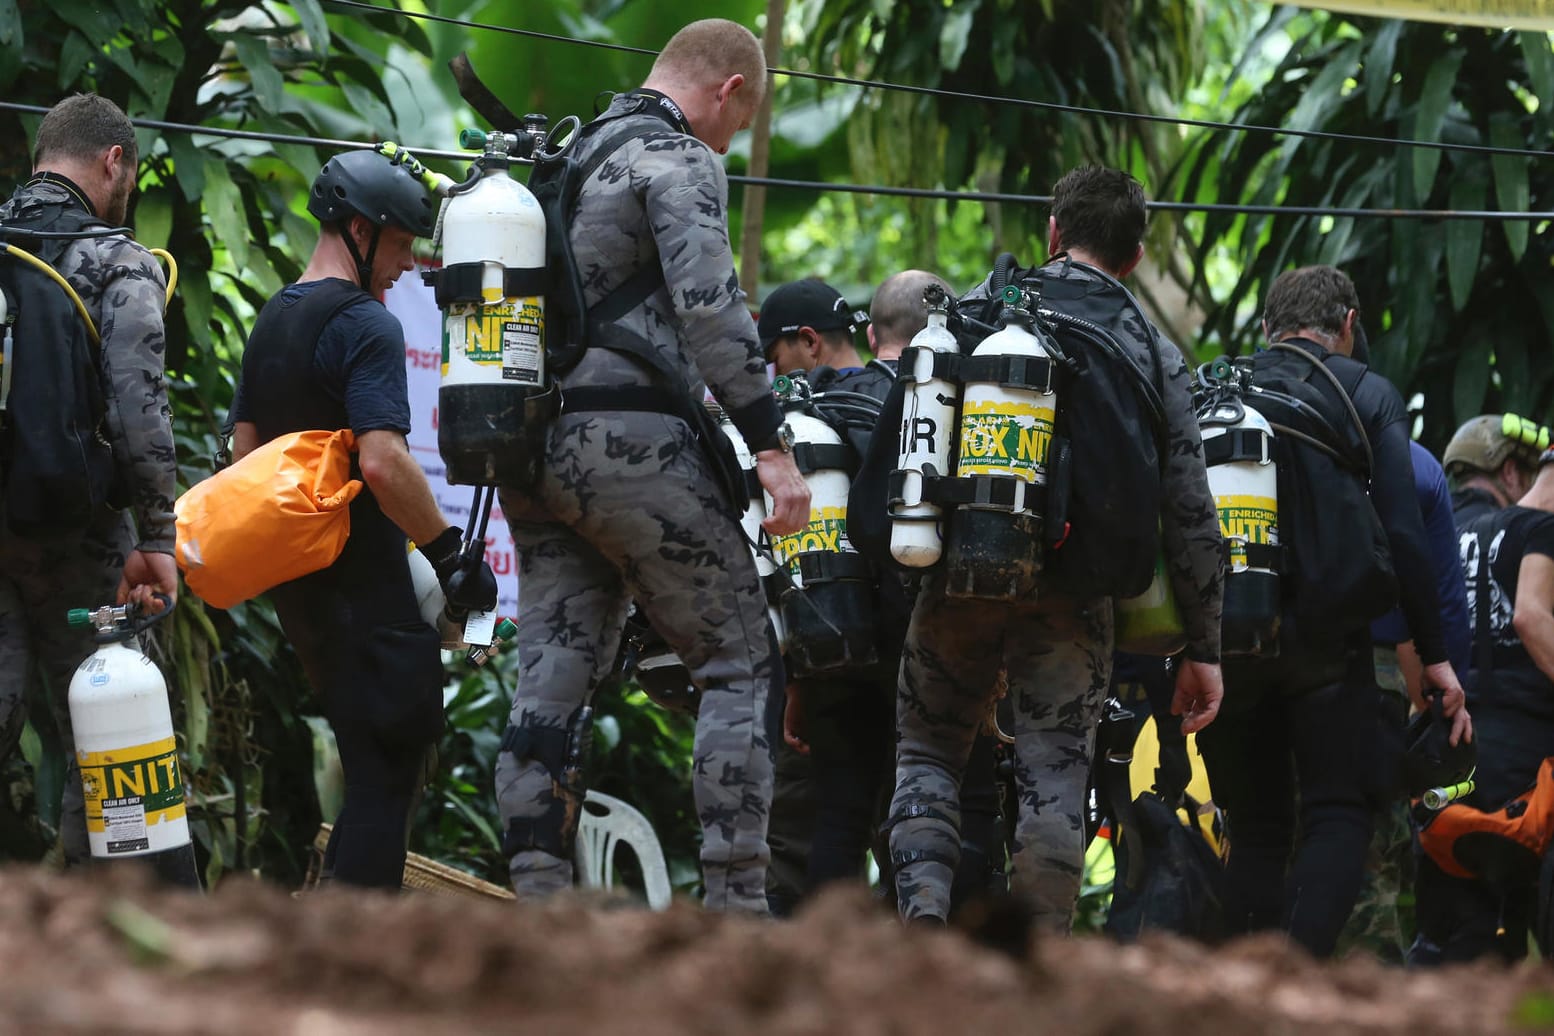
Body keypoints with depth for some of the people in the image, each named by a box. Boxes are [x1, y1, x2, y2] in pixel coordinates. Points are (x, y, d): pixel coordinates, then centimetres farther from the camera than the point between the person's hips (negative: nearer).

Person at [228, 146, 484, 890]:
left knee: (372, 762, 17)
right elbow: (383, 462, -25)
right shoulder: (365, 325, -14)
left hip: (293, 576, 9)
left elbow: (244, 449, 21)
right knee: (388, 773, -7)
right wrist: (449, 552, -18)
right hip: (362, 579, -9)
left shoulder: (272, 321, 15)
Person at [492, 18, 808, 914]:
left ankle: (538, 910, 1)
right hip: (633, 438, -8)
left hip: (536, 450, 8)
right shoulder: (680, 161, -5)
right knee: (744, 665, -2)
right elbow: (711, 309, -18)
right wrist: (773, 447, -20)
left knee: (553, 679, 6)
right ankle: (738, 907, -9)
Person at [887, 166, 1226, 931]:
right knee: (1054, 772, 4)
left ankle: (922, 912, -11)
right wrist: (1203, 647, 9)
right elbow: (1189, 510, 5)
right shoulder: (1149, 349, 9)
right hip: (1072, 596, 0)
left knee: (927, 753, 13)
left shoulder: (975, 310, 9)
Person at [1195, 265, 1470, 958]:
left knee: (1255, 829, 10)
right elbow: (1402, 533, -4)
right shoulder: (1368, 394, 3)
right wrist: (1435, 655, -1)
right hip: (1325, 638, -3)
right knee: (1338, 816, 0)